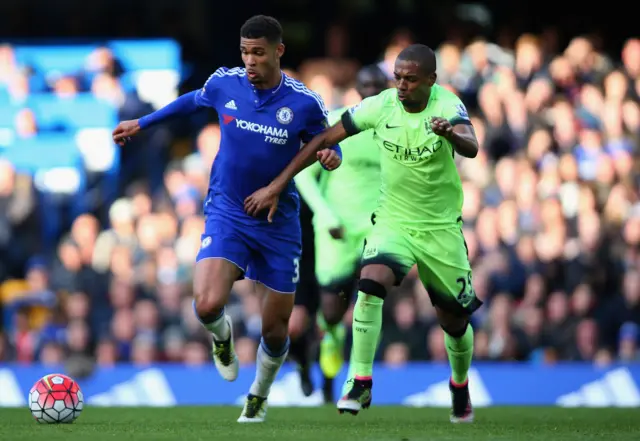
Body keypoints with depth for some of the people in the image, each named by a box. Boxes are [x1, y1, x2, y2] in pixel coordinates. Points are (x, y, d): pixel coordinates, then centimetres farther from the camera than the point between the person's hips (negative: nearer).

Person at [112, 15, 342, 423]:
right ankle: (222, 336, 15)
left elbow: (328, 147, 4)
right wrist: (141, 124, 26)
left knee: (275, 330, 6)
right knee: (208, 305, -24)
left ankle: (259, 397, 38)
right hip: (226, 214, 0)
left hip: (278, 224, 0)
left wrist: (331, 157, -22)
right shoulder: (224, 84, -7)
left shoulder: (304, 103, -12)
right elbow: (193, 101, 16)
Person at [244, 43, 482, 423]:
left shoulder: (447, 106, -18)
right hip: (393, 221, 1)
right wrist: (277, 186, -4)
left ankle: (460, 387, 38)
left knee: (454, 320, 8)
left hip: (441, 228, -1)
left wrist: (450, 133, -61)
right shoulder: (380, 106, -10)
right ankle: (361, 383, -22)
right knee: (371, 285, -27)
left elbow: (471, 148, -37)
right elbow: (324, 140, -2)